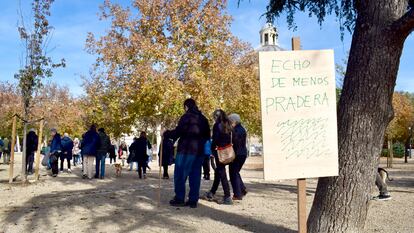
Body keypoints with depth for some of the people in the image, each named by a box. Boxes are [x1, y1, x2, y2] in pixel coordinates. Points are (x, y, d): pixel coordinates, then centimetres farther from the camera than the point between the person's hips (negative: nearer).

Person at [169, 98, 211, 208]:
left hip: (186, 149, -7)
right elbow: (207, 135, 17)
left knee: (180, 174, 1)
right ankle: (193, 200, 9)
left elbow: (178, 131, -13)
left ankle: (179, 199, 3)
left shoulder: (187, 116, -7)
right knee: (195, 175, 8)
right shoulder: (203, 118, 16)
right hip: (199, 150, 7)